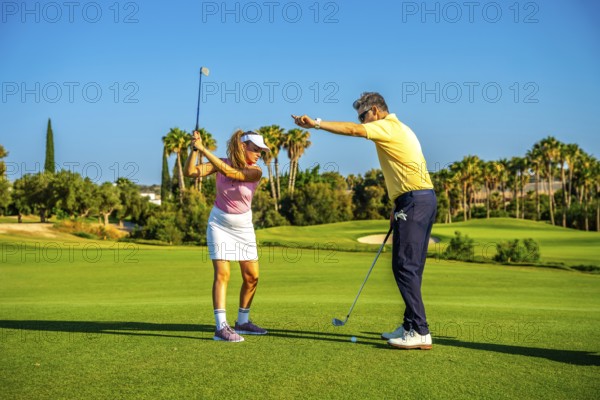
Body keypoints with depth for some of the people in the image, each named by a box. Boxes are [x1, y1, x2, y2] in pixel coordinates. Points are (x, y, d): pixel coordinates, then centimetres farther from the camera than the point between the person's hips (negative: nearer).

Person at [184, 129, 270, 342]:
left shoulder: (255, 172, -12)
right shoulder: (220, 162, -8)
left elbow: (229, 173, -28)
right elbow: (191, 172, -17)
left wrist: (203, 149, -30)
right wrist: (194, 150, -31)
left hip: (244, 227, 2)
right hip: (219, 224, -2)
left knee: (252, 277, 3)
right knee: (222, 273, -15)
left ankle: (242, 321, 20)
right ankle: (221, 327, -17)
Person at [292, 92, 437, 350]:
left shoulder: (388, 127, -7)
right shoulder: (398, 129, 23)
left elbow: (353, 130, -23)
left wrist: (316, 123, -22)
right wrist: (397, 208, 23)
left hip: (414, 201, -10)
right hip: (420, 199, 10)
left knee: (405, 266, -11)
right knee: (410, 267, 11)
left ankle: (420, 332, -12)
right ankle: (411, 326, 16)